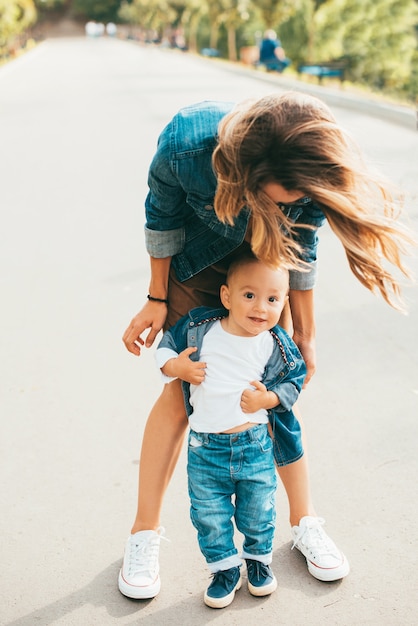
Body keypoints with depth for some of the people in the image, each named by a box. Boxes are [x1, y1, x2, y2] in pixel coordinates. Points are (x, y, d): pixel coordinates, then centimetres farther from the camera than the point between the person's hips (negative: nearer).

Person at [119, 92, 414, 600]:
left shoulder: (307, 173, -33)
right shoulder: (185, 144, -39)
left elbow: (301, 249, -12)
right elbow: (163, 217, -17)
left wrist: (304, 336, -2)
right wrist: (157, 300, -7)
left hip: (264, 263, 2)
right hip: (196, 263, -1)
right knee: (181, 391, -3)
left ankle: (304, 521, 22)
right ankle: (144, 533, 13)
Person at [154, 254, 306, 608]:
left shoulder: (278, 345, -9)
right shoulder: (199, 326, -11)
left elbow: (294, 379, 3)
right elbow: (167, 345, 3)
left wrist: (269, 398, -15)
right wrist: (175, 366, -18)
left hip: (255, 446, 0)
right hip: (205, 448, 0)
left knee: (258, 512, 16)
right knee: (208, 515, 11)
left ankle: (259, 558, 44)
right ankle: (225, 570, 33)